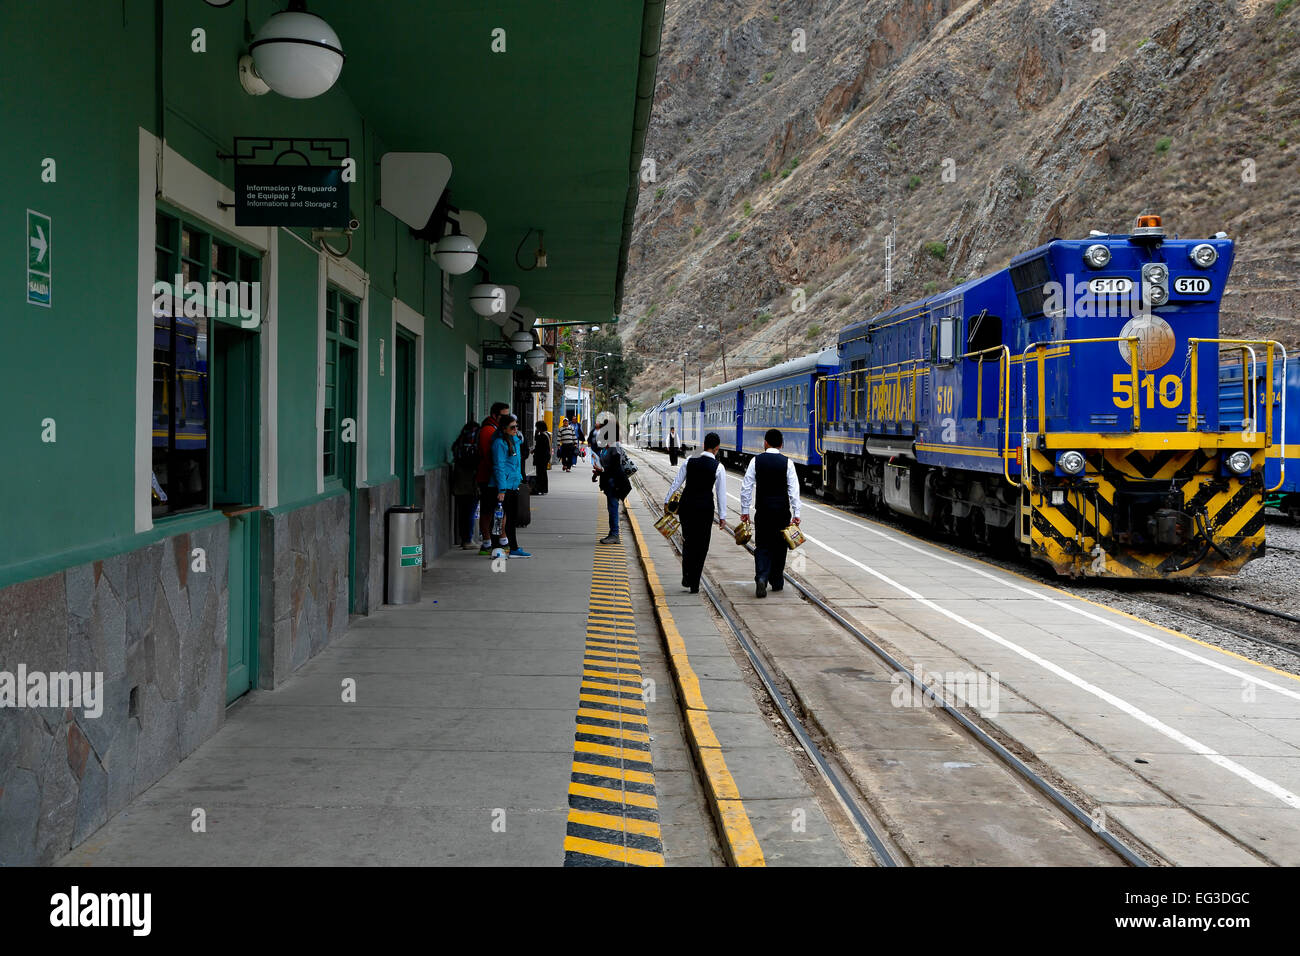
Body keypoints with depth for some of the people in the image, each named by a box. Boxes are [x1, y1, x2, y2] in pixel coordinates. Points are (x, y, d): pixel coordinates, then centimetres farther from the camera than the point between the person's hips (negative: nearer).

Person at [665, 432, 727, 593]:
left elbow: (676, 483, 3)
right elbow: (721, 493, -5)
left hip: (686, 505, 2)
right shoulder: (718, 467, -7)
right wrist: (722, 516, 1)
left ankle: (686, 577, 12)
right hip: (705, 507, -2)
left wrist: (667, 501, 13)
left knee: (688, 541, 19)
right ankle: (694, 585, 6)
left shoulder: (689, 462, 0)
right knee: (701, 545, 6)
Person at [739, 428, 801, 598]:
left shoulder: (756, 461, -1)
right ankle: (776, 581, 22)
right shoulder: (787, 463, -3)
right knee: (779, 546, 13)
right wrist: (796, 513, -3)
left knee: (762, 546, 3)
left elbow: (746, 487, -2)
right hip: (782, 510, 0)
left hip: (763, 510, 0)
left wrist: (745, 510, 5)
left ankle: (761, 577, -19)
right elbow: (794, 490, -6)